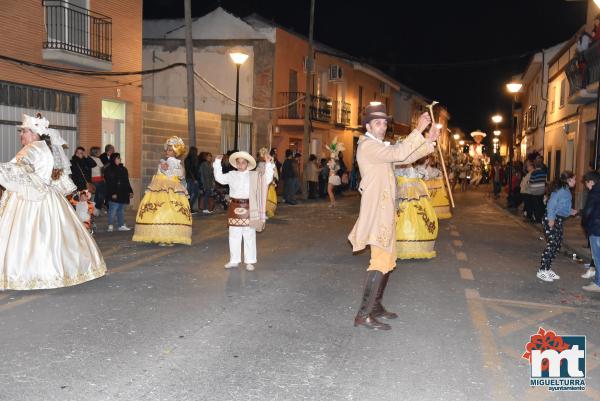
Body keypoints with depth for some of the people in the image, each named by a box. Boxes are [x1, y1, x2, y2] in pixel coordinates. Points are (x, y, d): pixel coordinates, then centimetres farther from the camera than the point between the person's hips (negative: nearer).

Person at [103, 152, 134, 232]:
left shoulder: (123, 169, 15)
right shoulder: (108, 170, -5)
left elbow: (126, 182, 19)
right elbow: (109, 183, -11)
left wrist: (130, 191, 15)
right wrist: (113, 193, -18)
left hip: (123, 194, 7)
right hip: (114, 195, -7)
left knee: (121, 210, 12)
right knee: (113, 210, -7)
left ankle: (121, 225, 17)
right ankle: (110, 226, -2)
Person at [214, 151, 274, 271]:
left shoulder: (254, 176, 1)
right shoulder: (231, 175, 7)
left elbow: (267, 179, -8)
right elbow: (219, 178, -1)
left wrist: (268, 164, -14)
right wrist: (217, 162, -4)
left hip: (248, 208, -2)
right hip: (235, 207, 2)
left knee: (249, 236, 4)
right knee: (234, 236, 10)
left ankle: (250, 262, 13)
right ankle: (234, 260, 21)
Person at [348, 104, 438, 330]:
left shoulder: (380, 147, 20)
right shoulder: (368, 145, -11)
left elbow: (406, 158, 16)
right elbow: (398, 154, -24)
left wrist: (429, 141, 5)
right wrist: (418, 130, -21)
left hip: (385, 211, 10)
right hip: (376, 211, -10)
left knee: (387, 260, 14)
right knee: (381, 262, -13)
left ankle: (376, 306, 23)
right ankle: (364, 315, -11)